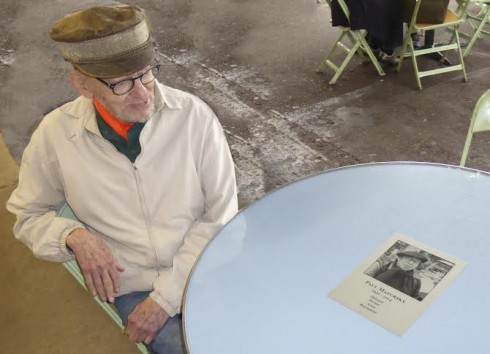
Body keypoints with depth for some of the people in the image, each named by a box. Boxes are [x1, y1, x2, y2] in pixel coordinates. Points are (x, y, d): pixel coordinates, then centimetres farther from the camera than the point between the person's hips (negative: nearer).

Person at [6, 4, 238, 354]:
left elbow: (221, 215, -9)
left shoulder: (193, 115, -12)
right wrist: (73, 236, -13)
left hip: (210, 272, 1)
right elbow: (29, 216, 9)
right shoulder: (55, 134, -8)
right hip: (134, 289, 0)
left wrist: (165, 297, -13)